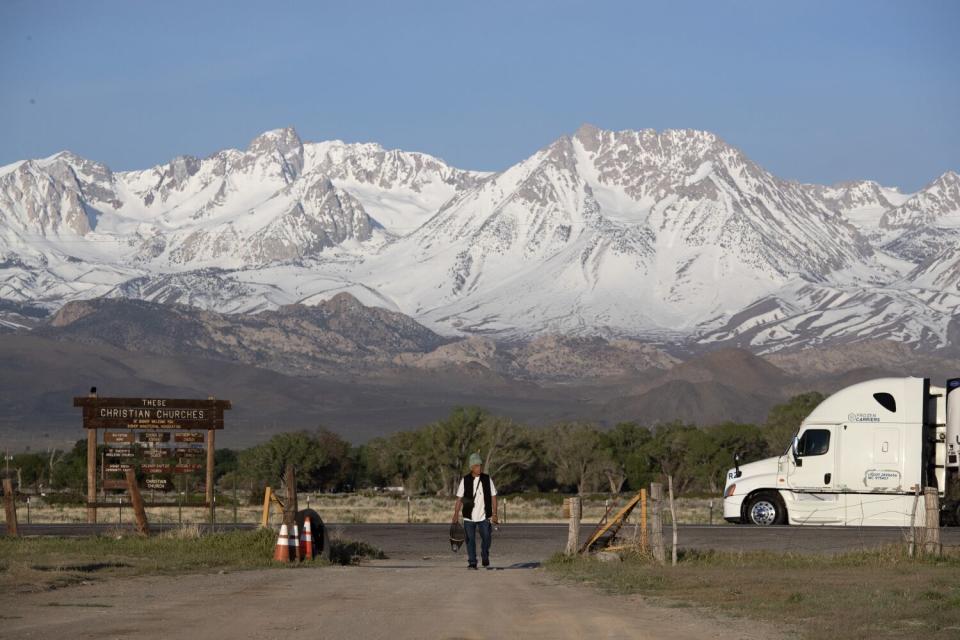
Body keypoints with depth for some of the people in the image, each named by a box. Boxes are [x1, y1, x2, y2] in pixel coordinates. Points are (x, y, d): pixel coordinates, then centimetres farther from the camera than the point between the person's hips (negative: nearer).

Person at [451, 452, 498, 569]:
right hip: (469, 517, -1)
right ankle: (472, 563, 7)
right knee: (470, 540, 0)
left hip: (484, 517, 1)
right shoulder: (465, 480, 0)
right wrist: (456, 514, -4)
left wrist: (494, 514, -1)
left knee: (486, 538, 3)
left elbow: (493, 497, 4)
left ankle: (485, 560, 25)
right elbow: (459, 499, 2)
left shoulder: (487, 479, 2)